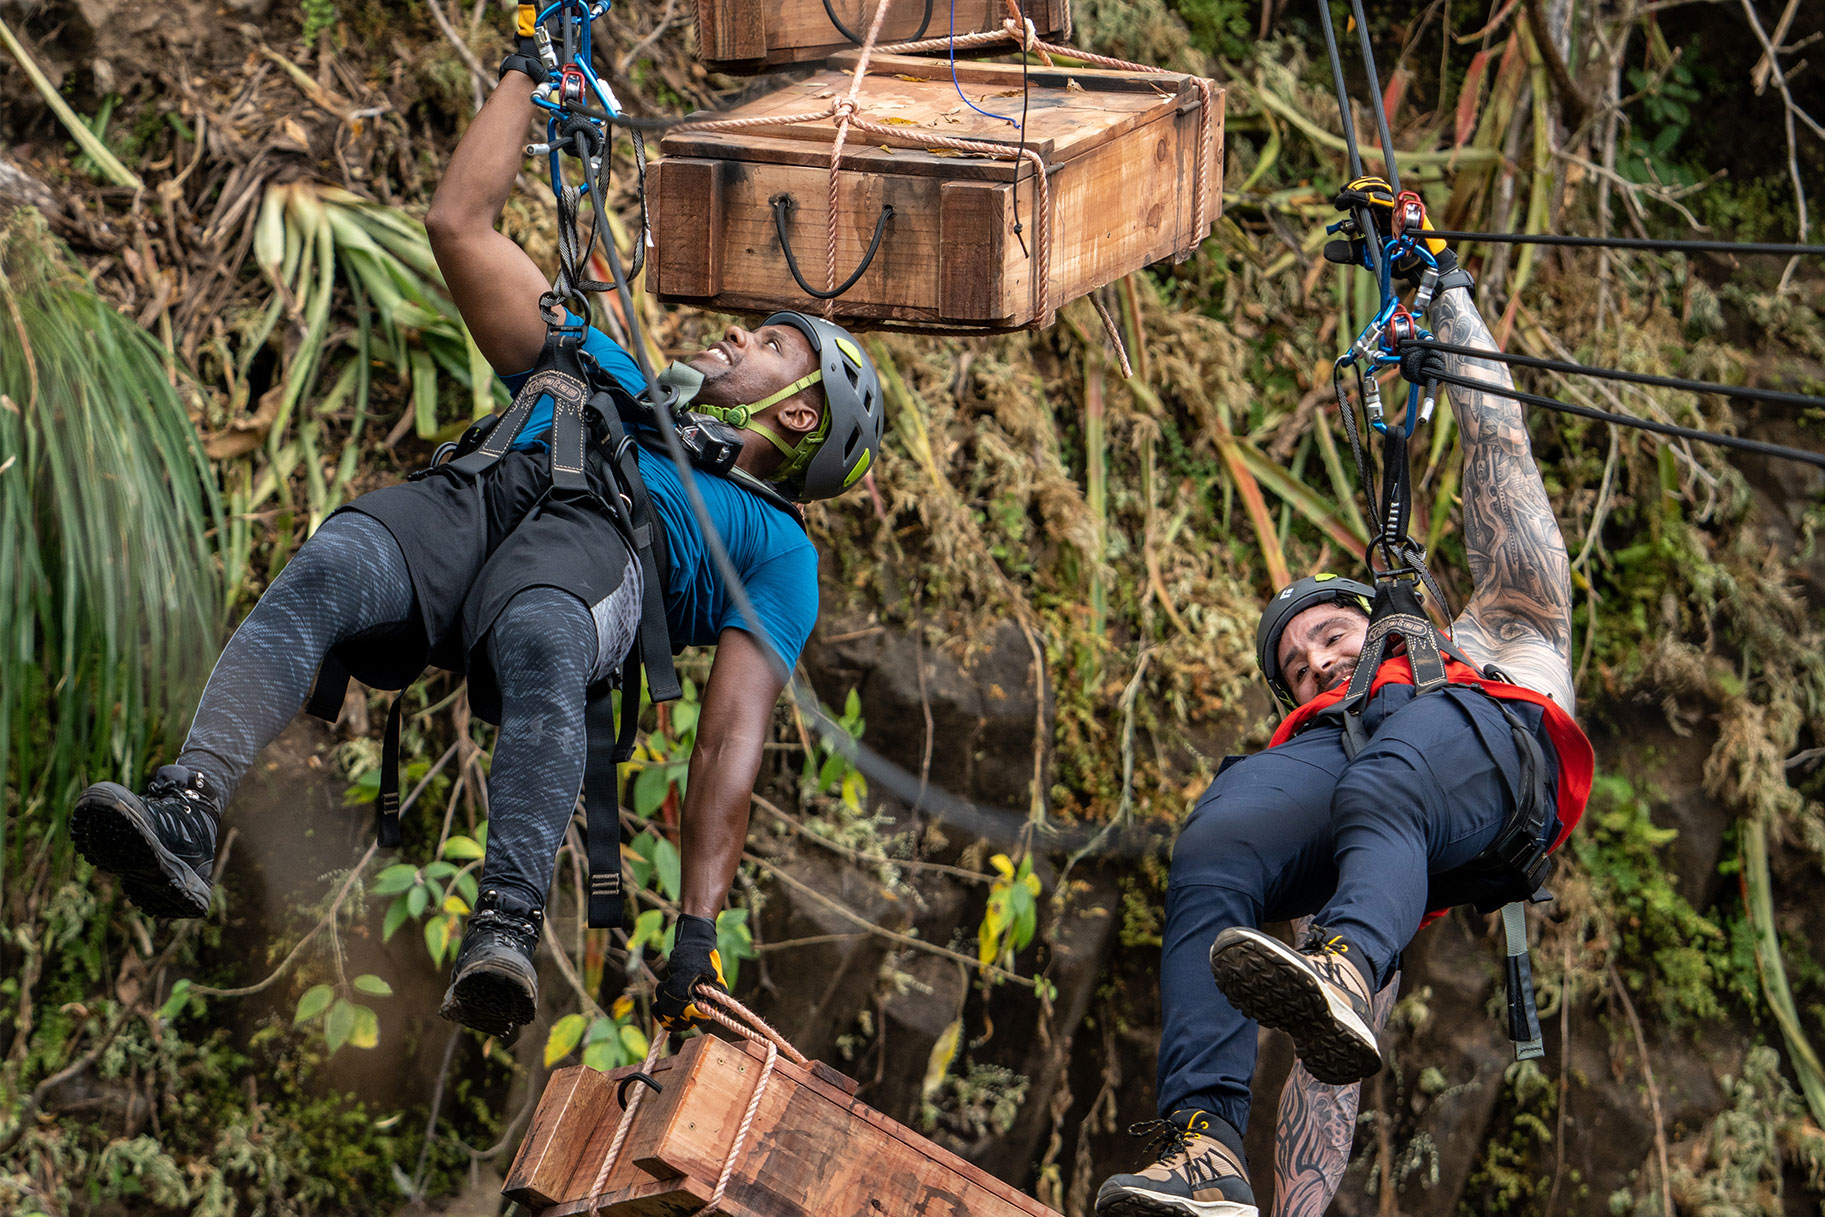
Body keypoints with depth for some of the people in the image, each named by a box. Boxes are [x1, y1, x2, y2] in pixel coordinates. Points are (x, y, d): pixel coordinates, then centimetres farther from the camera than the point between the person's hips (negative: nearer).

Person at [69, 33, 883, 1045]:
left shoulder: (772, 547, 30)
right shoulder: (606, 381, 45)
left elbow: (733, 735, 13)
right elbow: (460, 223, 43)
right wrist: (526, 72, 45)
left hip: (592, 543, -3)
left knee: (538, 650, -42)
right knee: (319, 574, -34)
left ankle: (505, 930, -59)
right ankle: (185, 818, -56)